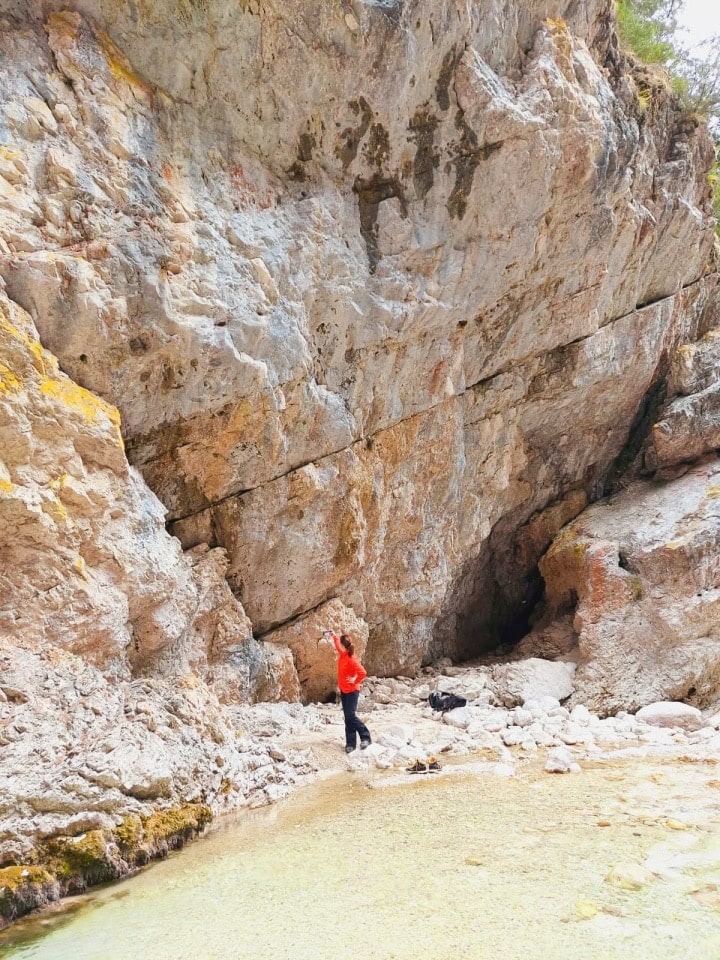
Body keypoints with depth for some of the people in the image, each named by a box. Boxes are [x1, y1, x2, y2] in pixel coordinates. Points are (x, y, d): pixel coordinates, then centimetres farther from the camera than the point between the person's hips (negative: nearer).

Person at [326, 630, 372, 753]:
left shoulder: (351, 659, -23)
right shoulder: (342, 654, 2)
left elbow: (363, 672, -31)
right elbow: (337, 644, 26)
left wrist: (355, 682, -18)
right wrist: (334, 635, 34)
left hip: (352, 691, -8)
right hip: (344, 690, 9)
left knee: (351, 715, -15)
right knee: (347, 717, 6)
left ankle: (366, 737, -5)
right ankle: (350, 743, 7)